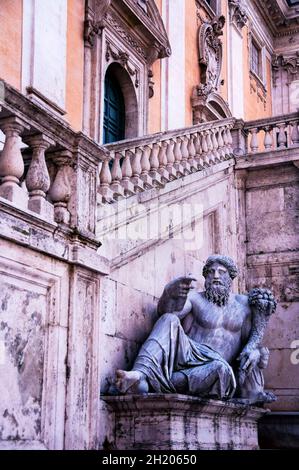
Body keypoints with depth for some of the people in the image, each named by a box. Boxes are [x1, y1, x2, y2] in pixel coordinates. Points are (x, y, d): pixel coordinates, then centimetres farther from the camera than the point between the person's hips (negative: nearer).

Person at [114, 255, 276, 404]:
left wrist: (254, 350, -9)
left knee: (222, 369, -39)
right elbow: (167, 311, -11)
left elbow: (251, 338, 15)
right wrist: (170, 293, -35)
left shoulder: (243, 303, 17)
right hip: (189, 358, 0)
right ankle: (141, 375, -45)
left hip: (214, 367, 0)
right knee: (169, 320, -26)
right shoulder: (195, 298, 9)